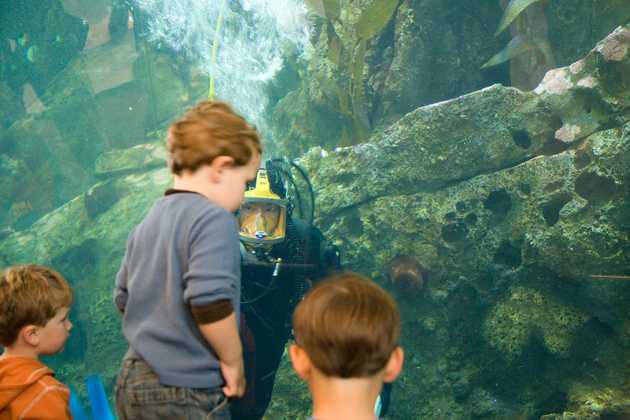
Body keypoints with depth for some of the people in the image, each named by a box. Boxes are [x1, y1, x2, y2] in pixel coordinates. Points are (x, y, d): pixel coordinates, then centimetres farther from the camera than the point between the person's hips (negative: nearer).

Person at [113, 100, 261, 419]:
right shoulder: (214, 219, -16)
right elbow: (210, 301, -26)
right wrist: (232, 361, -12)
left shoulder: (148, 222, 11)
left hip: (133, 381, 9)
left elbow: (124, 298, 17)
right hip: (184, 394, -8)